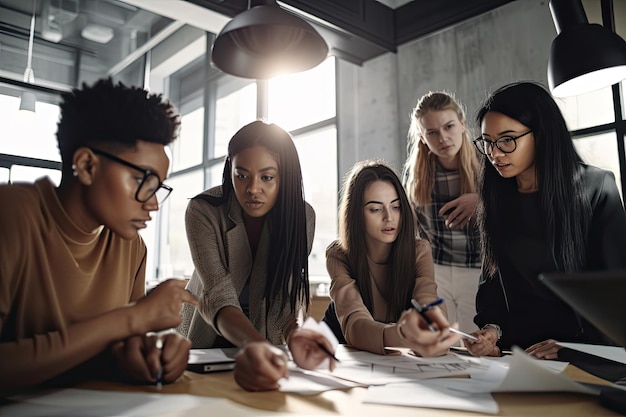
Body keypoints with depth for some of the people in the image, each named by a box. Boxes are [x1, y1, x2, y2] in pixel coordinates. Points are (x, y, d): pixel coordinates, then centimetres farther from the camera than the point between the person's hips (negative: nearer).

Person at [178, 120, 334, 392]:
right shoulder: (203, 211, -21)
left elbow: (289, 294, -18)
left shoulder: (302, 216, -15)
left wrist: (294, 333, -39)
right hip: (208, 336, 0)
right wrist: (254, 344, -47)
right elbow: (218, 297, -29)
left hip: (265, 339, 1)